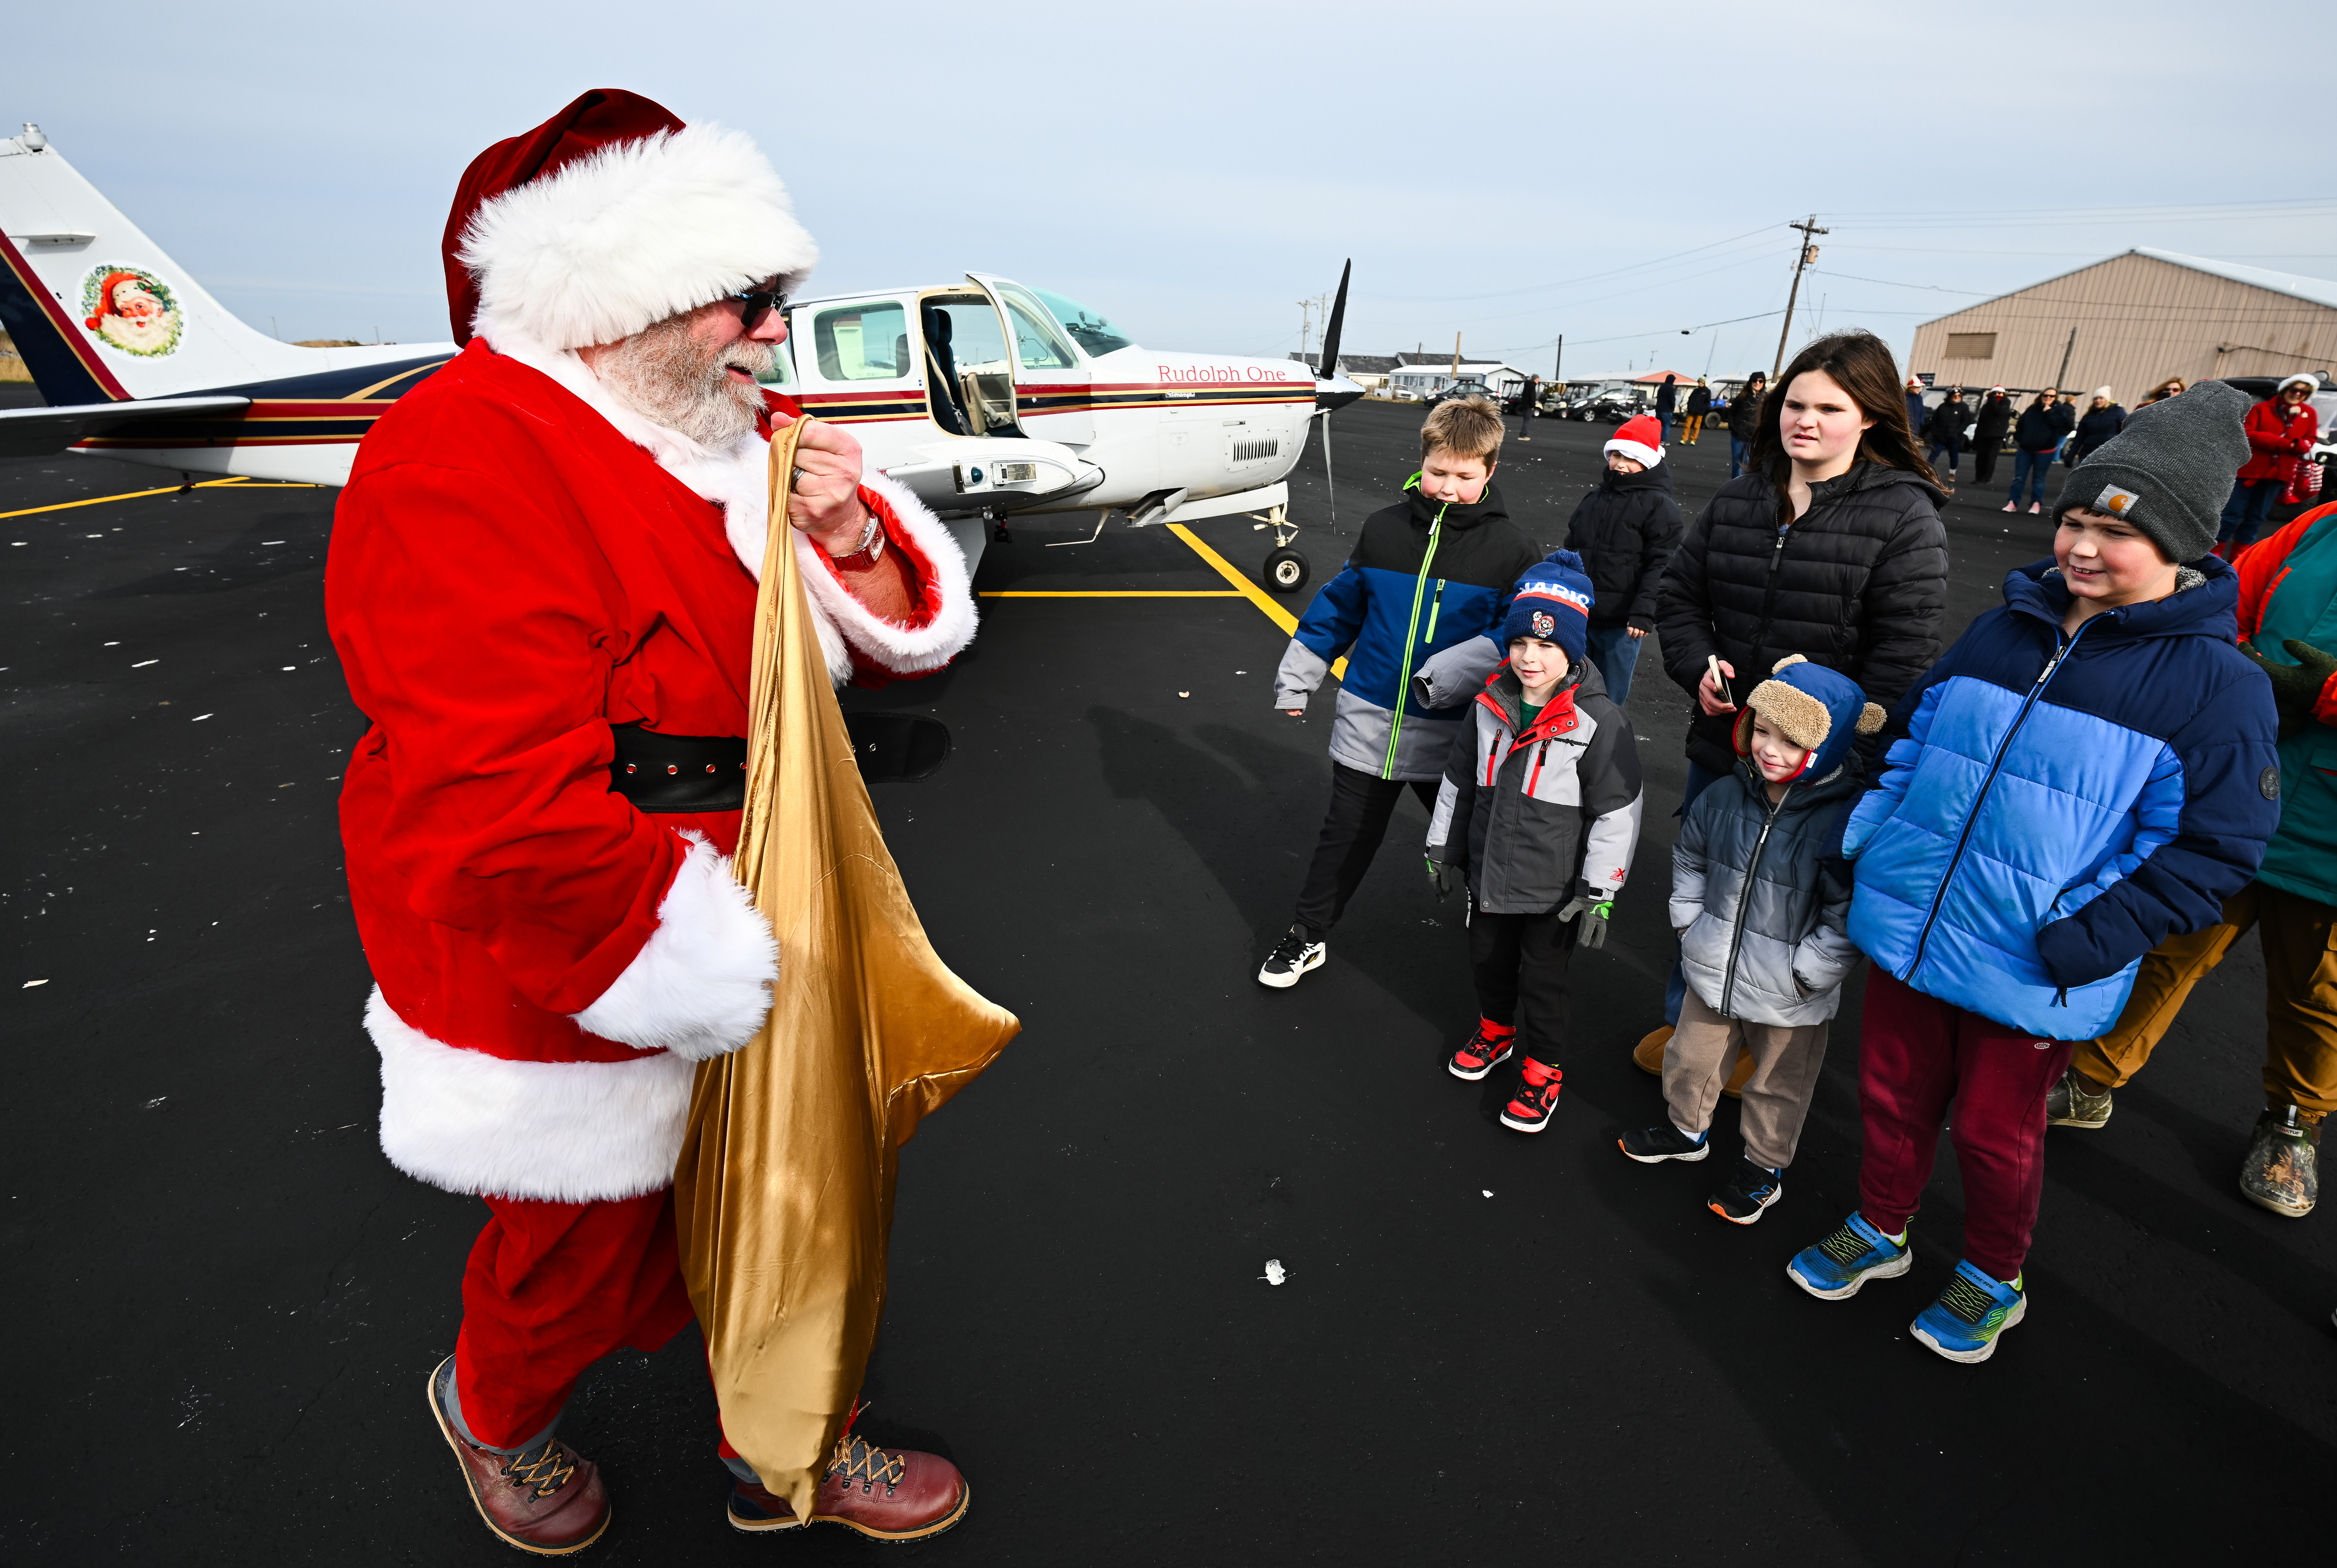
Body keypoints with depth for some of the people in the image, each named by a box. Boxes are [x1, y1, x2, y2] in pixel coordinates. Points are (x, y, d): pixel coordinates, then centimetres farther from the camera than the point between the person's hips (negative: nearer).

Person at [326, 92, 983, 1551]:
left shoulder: (740, 437, 4)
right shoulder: (469, 466, -24)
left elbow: (898, 640, 7)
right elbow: (504, 811, -32)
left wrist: (850, 536, -14)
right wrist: (699, 963, -23)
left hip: (747, 920, 7)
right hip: (566, 982, -7)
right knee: (584, 1256, 19)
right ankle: (497, 1413, 55)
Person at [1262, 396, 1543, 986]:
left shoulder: (1511, 550, -8)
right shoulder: (1384, 528, -2)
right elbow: (1340, 605, 8)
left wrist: (1452, 673, -27)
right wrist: (1297, 677, 10)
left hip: (1452, 734, -1)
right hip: (1369, 722, 1)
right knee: (1346, 835, 13)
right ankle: (1306, 937, 30)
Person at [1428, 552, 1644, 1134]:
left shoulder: (1600, 721, -20)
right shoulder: (1490, 705, -4)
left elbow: (1618, 812, -16)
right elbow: (1459, 779, 8)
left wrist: (1599, 893, -15)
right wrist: (1443, 847, 12)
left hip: (1553, 889, -5)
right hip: (1488, 873, 5)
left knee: (1543, 980, 12)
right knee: (1488, 961, 23)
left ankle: (1541, 1070, 34)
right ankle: (1496, 1031, 51)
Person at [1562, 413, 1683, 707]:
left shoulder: (1660, 506, -8)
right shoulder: (1595, 497, 12)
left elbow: (1661, 565, -14)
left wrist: (1644, 612, -22)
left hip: (1621, 622, -6)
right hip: (1578, 614, 6)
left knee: (1610, 701, 2)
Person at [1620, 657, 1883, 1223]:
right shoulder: (1725, 797, -7)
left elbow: (1849, 917, -19)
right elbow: (1689, 858, 12)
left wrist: (1805, 973, -17)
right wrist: (1690, 921, 7)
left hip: (1789, 999, -4)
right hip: (1712, 974, 5)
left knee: (1777, 1086, 18)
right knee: (1691, 1059, 24)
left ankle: (1764, 1166, 41)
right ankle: (1687, 1129, 50)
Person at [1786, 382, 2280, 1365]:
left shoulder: (2218, 685, -11)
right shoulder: (2002, 631, 3)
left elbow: (2213, 849, -11)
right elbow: (1912, 738, 13)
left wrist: (2082, 942, -19)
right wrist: (1862, 843, 4)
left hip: (2028, 974, -4)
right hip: (1906, 927, 4)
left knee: (1993, 1132, 15)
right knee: (1892, 1095, 19)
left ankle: (1994, 1278, 43)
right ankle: (1877, 1232, 44)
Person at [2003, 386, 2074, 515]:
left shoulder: (2059, 410, -1)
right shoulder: (2032, 410, 8)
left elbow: (2062, 422, -19)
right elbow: (2020, 426, 13)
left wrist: (2049, 412, -17)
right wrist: (2019, 439, -1)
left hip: (2045, 451, -3)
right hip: (2025, 449, 3)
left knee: (2038, 479, 5)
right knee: (2019, 477, 2)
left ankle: (2036, 504, 12)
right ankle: (2013, 503, 6)